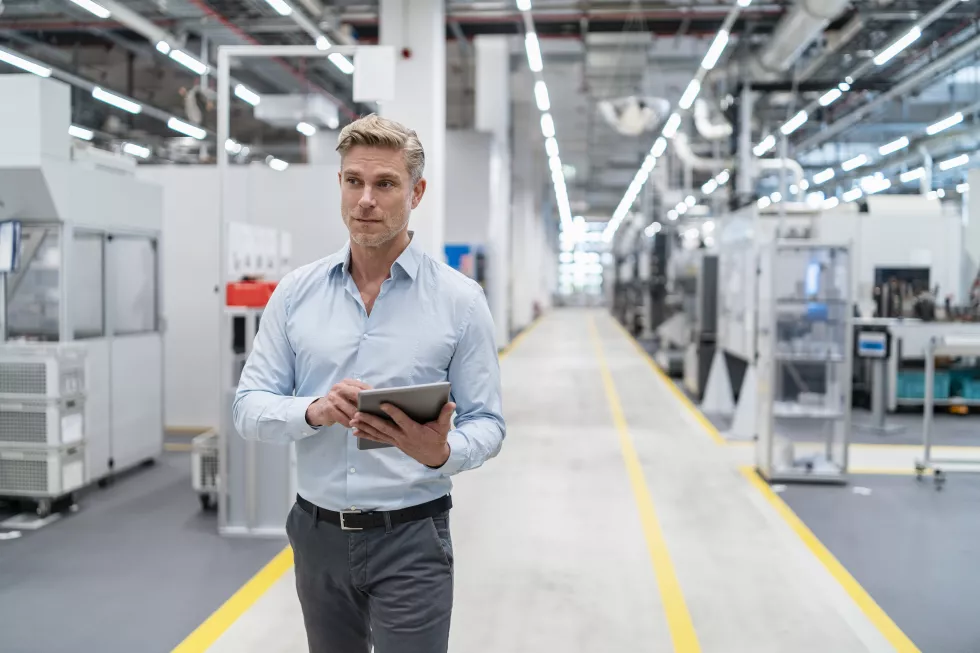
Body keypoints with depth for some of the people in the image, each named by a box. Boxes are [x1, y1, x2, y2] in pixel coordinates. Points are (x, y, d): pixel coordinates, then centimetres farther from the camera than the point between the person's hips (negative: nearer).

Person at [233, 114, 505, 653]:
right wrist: (314, 411, -20)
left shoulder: (459, 299, -6)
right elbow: (250, 407, 1)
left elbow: (486, 423, -5)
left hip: (410, 538, -3)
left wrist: (441, 454, -27)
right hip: (317, 533, 3)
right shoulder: (296, 292, 1)